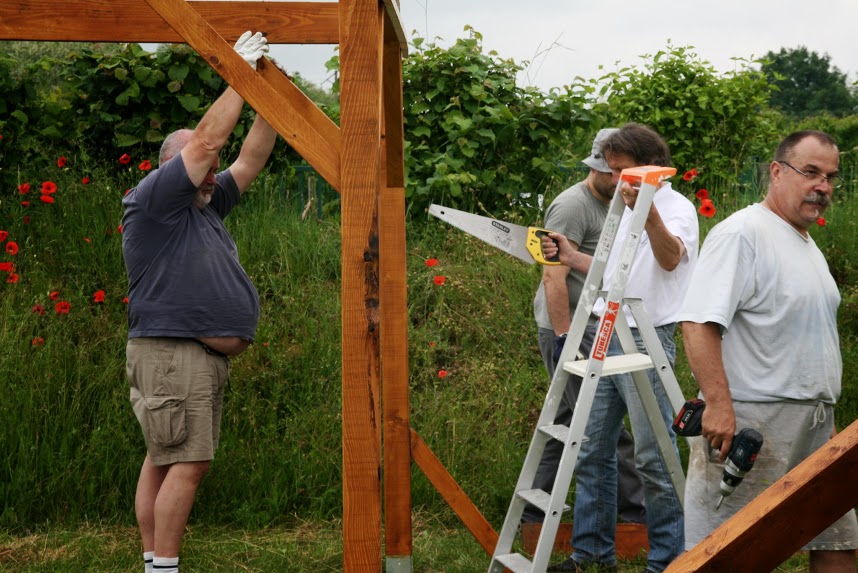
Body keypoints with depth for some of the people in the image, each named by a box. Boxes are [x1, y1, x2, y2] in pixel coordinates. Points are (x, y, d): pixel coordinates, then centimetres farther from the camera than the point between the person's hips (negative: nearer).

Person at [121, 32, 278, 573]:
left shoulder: (206, 207, 20)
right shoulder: (153, 200, -5)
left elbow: (251, 158, 18)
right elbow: (207, 138, -12)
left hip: (207, 355, 9)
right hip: (171, 351, -9)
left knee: (163, 461, 8)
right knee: (187, 464, -12)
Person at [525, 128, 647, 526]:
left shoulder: (612, 204, 18)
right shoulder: (573, 205, -13)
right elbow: (554, 274, -19)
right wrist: (563, 337, -22)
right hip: (570, 331, -10)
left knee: (567, 420, 11)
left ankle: (535, 506, 16)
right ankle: (634, 507, -3)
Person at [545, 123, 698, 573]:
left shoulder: (678, 208, -8)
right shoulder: (625, 208, 18)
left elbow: (670, 257, -29)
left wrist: (647, 211, -46)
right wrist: (573, 258, 15)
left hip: (646, 342, -8)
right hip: (604, 336, 8)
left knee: (653, 458, -6)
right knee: (591, 450, 10)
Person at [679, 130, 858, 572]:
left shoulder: (807, 245, 19)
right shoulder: (741, 234, -12)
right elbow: (698, 323, -21)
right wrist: (718, 404, -28)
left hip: (815, 427, 10)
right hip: (753, 423, -10)